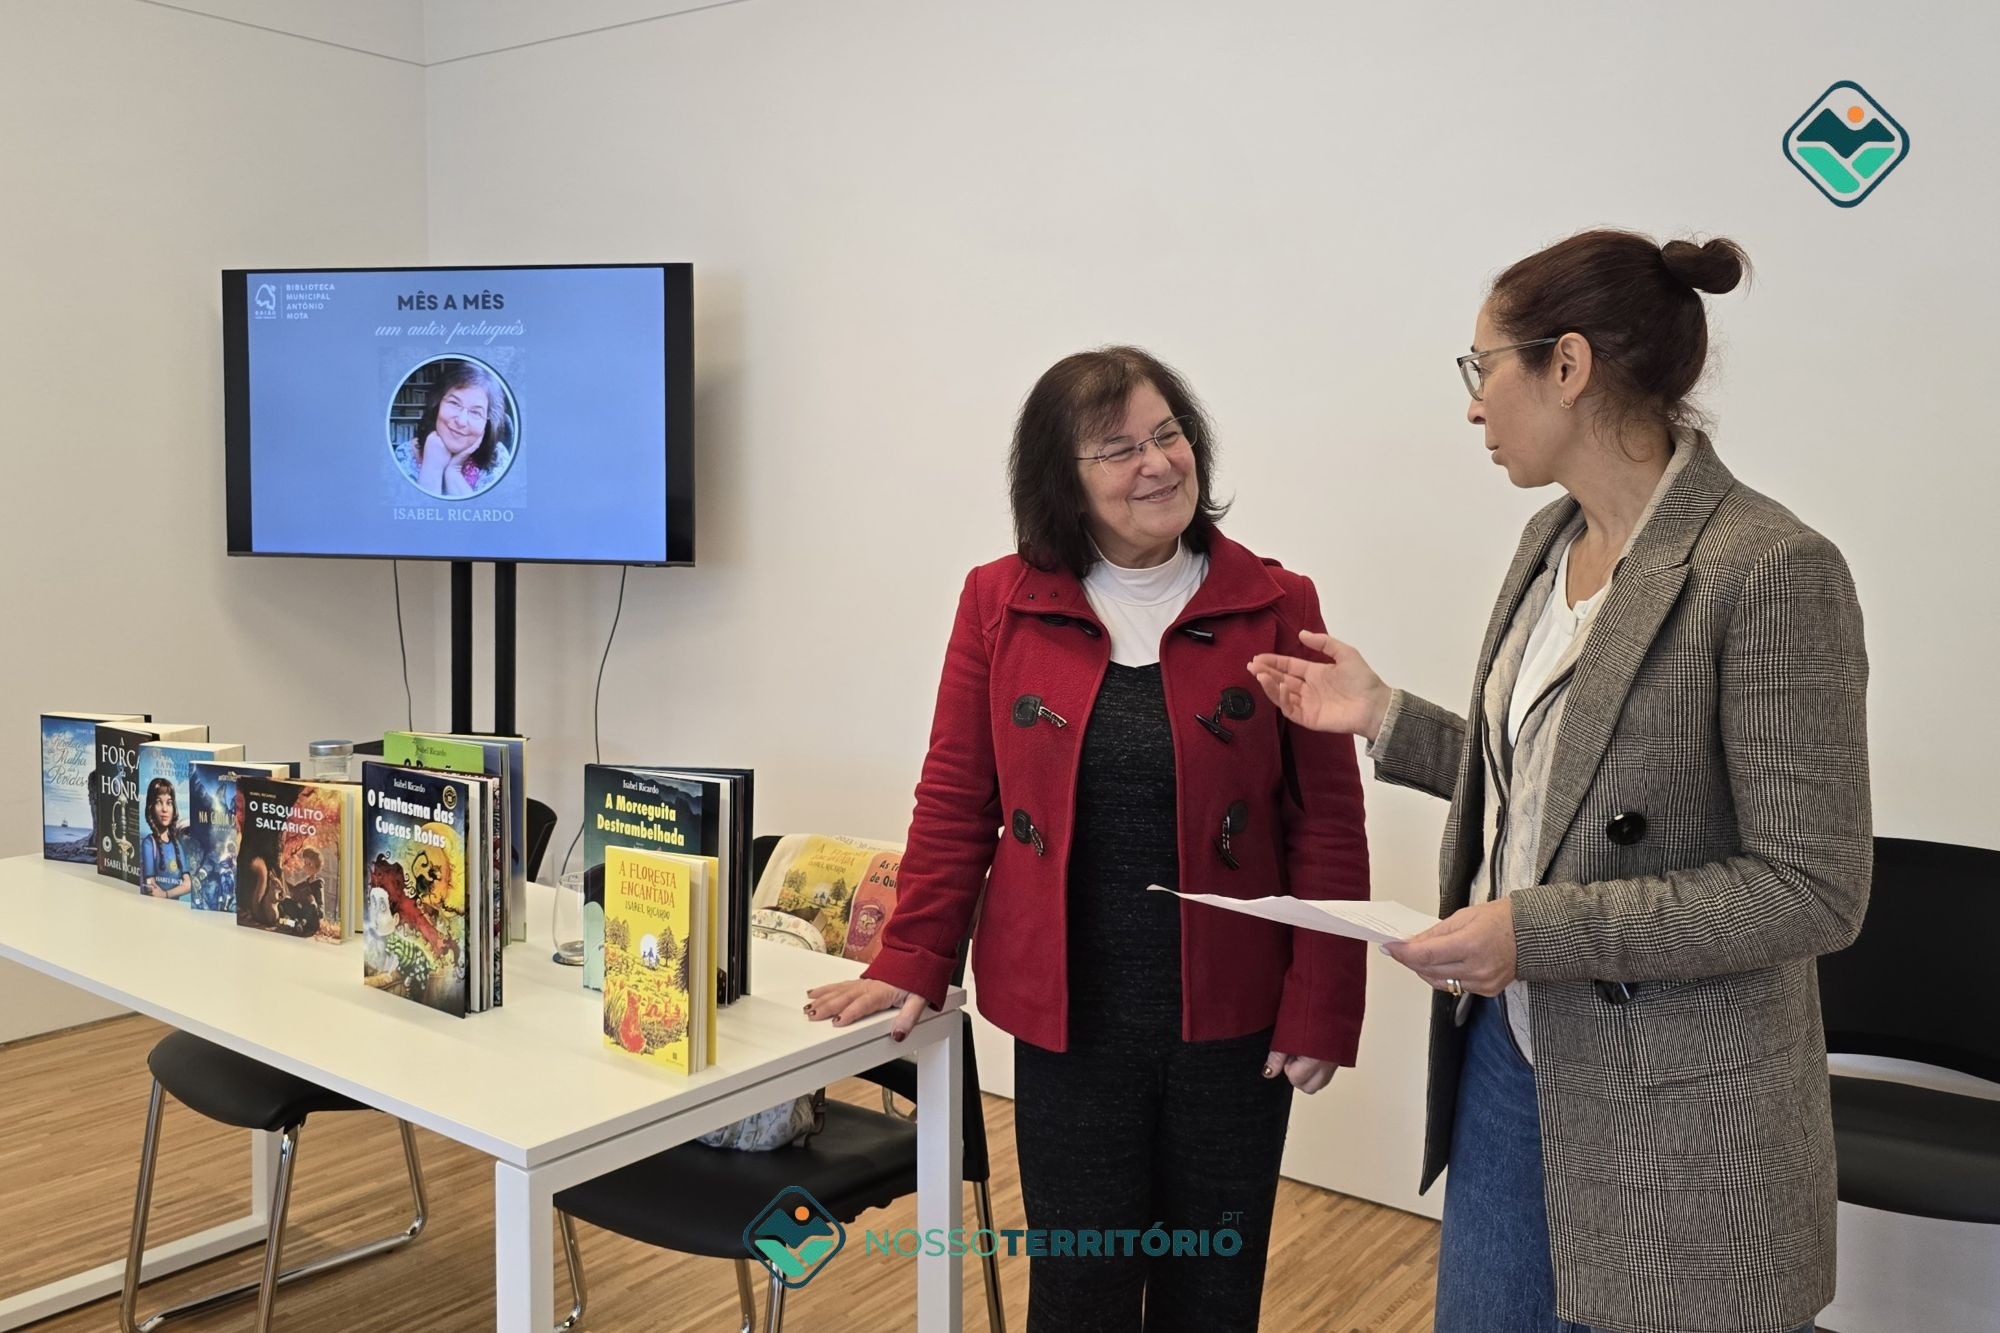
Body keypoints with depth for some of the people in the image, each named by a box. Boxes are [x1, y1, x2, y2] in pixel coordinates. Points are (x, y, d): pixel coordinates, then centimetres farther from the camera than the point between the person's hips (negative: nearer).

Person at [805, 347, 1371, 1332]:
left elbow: (1328, 824, -3)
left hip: (1231, 1021, 0)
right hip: (1067, 1020, 0)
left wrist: (1321, 1009, -7)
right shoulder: (1001, 604, -1)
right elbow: (956, 801, 3)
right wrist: (910, 966, 0)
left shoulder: (1277, 607, -4)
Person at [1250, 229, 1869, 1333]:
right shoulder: (1552, 541, 5)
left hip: (1670, 1117, -7)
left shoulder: (1769, 570, -20)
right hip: (1508, 1050, 7)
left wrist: (1542, 930, -24)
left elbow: (1813, 889, -19)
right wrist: (1386, 718, 6)